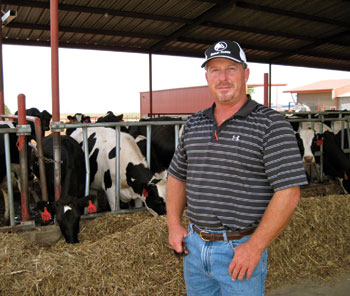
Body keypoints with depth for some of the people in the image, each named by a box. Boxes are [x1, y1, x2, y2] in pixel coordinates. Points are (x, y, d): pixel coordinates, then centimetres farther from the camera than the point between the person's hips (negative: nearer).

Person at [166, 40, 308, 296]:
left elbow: (289, 191, -16)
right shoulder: (194, 124, 6)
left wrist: (255, 247, -17)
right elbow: (178, 176, 15)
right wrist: (174, 225, 5)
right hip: (194, 245, 5)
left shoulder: (271, 124, -11)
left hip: (240, 250, -5)